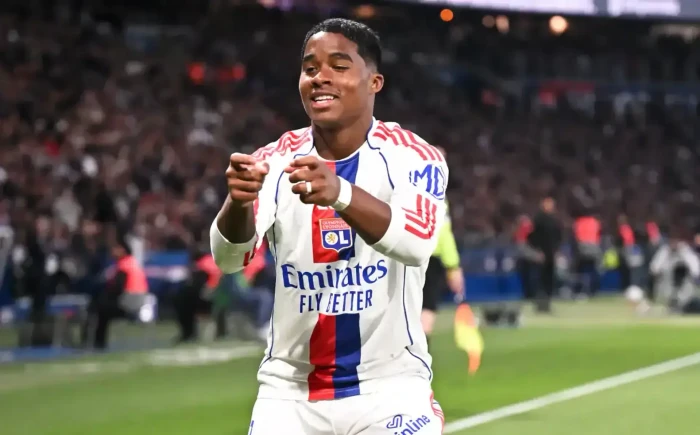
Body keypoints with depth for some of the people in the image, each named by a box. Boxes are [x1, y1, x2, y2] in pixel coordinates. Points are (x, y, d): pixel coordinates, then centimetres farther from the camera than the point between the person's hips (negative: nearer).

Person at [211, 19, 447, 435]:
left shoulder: (412, 156, -8)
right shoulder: (275, 161, -2)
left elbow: (418, 242, -28)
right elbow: (229, 257, -17)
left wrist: (340, 194, -45)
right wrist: (238, 201, -40)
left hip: (389, 389, -2)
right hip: (290, 392, 2)